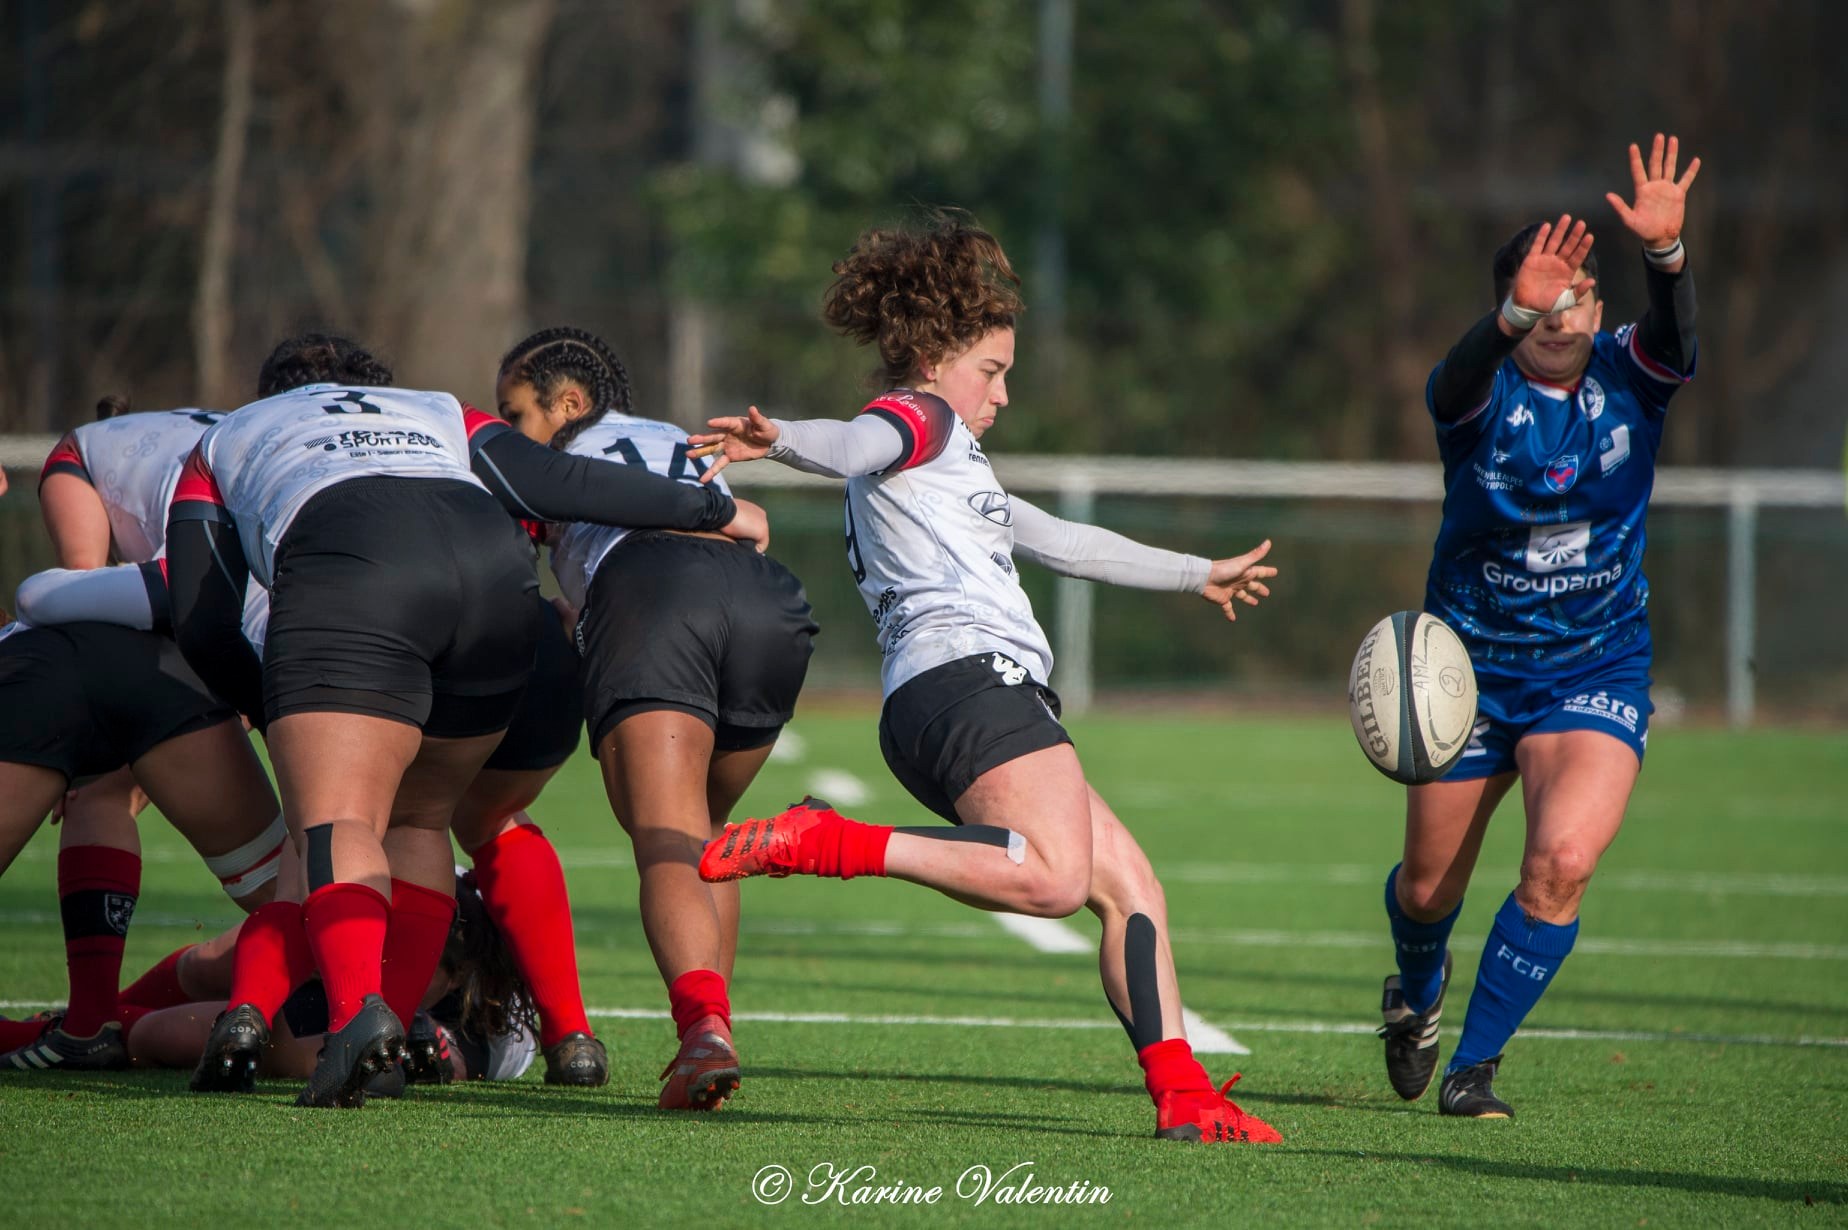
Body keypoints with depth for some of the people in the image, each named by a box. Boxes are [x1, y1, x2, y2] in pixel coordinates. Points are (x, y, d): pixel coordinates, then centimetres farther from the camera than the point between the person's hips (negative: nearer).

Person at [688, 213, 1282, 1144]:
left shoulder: (950, 466, 37)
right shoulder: (918, 418, 7)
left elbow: (1060, 543, 47)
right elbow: (856, 445, -17)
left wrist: (1199, 575, 55)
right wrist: (781, 439, -42)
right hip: (970, 675, -10)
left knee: (1127, 884, 5)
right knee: (1055, 877, -29)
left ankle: (1181, 1096, -2)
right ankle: (830, 844, -27)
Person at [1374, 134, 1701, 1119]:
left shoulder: (1626, 376, -8)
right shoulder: (1482, 392, -14)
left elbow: (1673, 335, -31)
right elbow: (1460, 379, -40)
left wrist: (1665, 252, -52)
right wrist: (1516, 315, -61)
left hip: (1597, 670, 0)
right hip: (1469, 667, 0)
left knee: (1562, 861, -22)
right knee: (1428, 886, 12)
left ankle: (1472, 1065, -5)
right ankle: (1416, 991, 49)